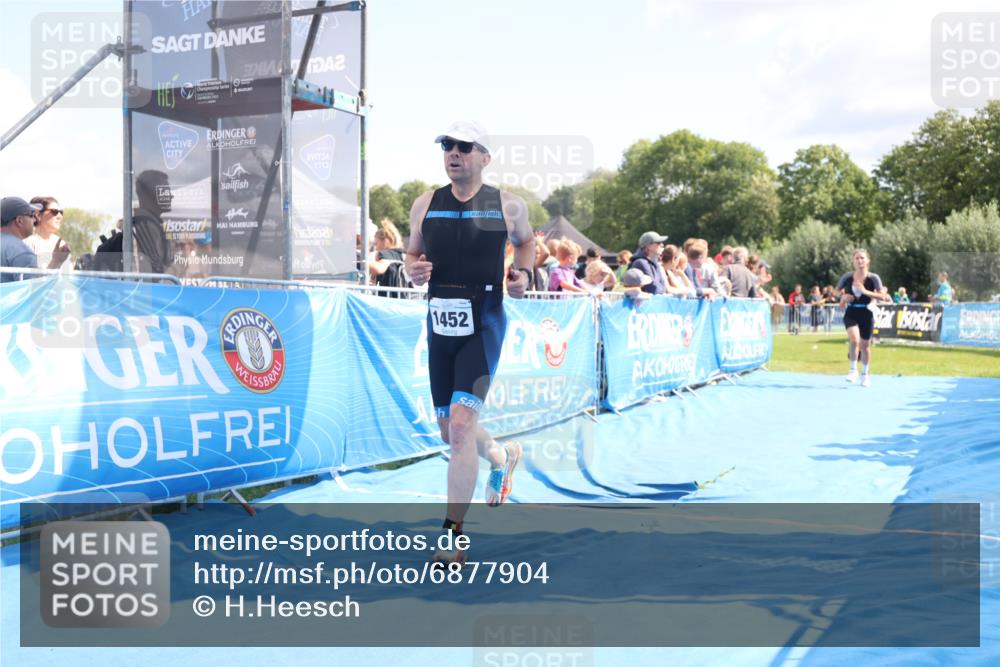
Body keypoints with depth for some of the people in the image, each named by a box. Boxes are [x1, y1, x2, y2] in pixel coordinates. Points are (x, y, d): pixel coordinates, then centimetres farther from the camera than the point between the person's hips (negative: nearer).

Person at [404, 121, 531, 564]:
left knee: (461, 422, -18)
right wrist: (414, 270, -7)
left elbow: (526, 240, 18)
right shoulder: (425, 205, 6)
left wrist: (524, 272, -1)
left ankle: (454, 534, -9)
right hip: (440, 323, 5)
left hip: (483, 323, -4)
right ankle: (501, 457, 48)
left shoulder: (508, 206, 0)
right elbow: (413, 254, 16)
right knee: (450, 431, 13)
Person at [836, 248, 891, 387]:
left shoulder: (873, 278, -9)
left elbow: (883, 296, -15)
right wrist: (843, 297, -11)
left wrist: (866, 292, -25)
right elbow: (837, 290, 11)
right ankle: (853, 369, -4)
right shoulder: (847, 276, -5)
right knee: (854, 339, -25)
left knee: (865, 345, 10)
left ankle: (865, 374, 32)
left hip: (866, 314, 0)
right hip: (851, 313, 0)